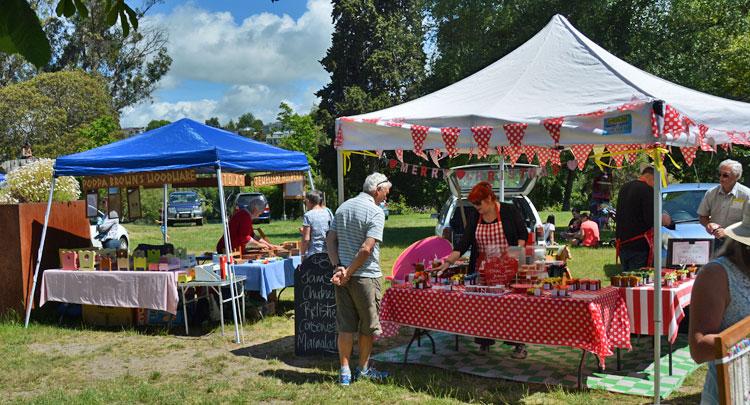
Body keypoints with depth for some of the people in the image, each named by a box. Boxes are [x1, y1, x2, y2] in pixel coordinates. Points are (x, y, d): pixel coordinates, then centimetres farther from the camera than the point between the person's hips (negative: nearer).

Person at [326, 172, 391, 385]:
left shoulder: (343, 207, 11)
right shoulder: (376, 212, -12)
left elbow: (330, 240, 8)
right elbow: (366, 249, -20)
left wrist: (338, 267, -1)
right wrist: (349, 272, -13)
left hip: (343, 274, 6)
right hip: (366, 275, -6)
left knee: (345, 325, 10)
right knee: (368, 325, 10)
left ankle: (344, 372, 12)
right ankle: (363, 369, 22)